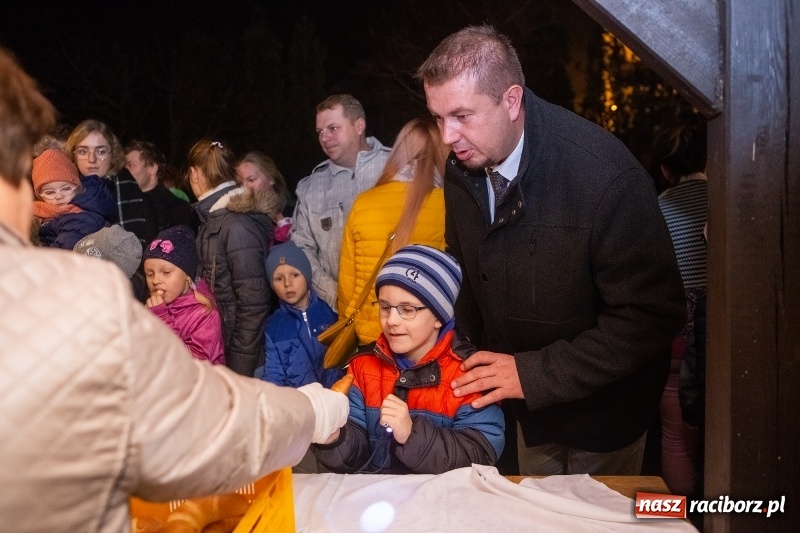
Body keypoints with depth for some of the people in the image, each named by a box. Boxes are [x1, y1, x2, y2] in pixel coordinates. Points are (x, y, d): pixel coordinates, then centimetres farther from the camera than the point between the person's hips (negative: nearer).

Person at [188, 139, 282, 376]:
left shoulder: (238, 225, -18)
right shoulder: (214, 218, 7)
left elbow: (253, 303, -20)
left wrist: (239, 371, -17)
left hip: (238, 357, -8)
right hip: (216, 350, 8)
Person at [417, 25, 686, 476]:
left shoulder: (604, 172, -30)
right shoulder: (462, 168, -10)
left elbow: (653, 315, -27)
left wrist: (534, 373, -27)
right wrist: (466, 358, -4)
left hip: (598, 410, -5)